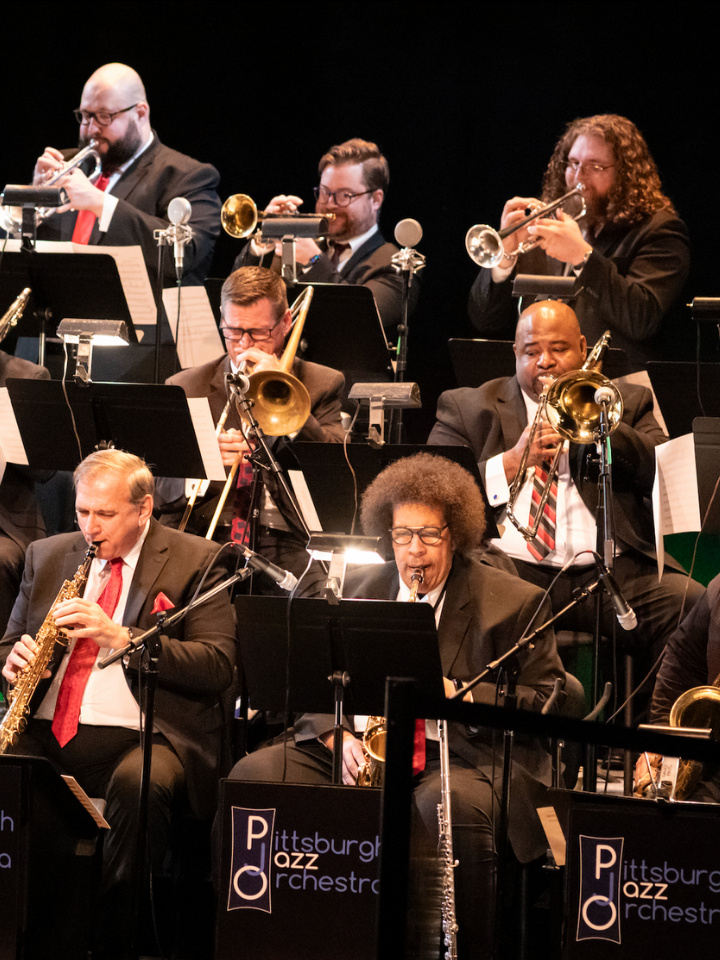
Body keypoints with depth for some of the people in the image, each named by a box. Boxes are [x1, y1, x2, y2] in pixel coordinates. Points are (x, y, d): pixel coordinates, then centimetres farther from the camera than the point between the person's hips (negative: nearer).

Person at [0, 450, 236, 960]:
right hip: (44, 736, 4)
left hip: (135, 736, -4)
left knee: (138, 784, -38)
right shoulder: (47, 556, 20)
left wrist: (121, 638, -17)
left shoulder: (196, 562, 4)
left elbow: (217, 667, -7)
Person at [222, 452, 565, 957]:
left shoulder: (515, 603, 3)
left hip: (462, 755, -4)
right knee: (252, 776, -19)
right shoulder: (358, 588, 17)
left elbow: (546, 706, -2)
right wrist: (338, 736, -7)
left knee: (454, 805, -40)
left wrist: (457, 692, -15)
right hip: (358, 750, 4)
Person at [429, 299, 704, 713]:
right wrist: (513, 461, -3)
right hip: (509, 566, -1)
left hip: (612, 569, 1)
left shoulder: (628, 404, 24)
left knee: (694, 609, -28)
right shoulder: (468, 408, 21)